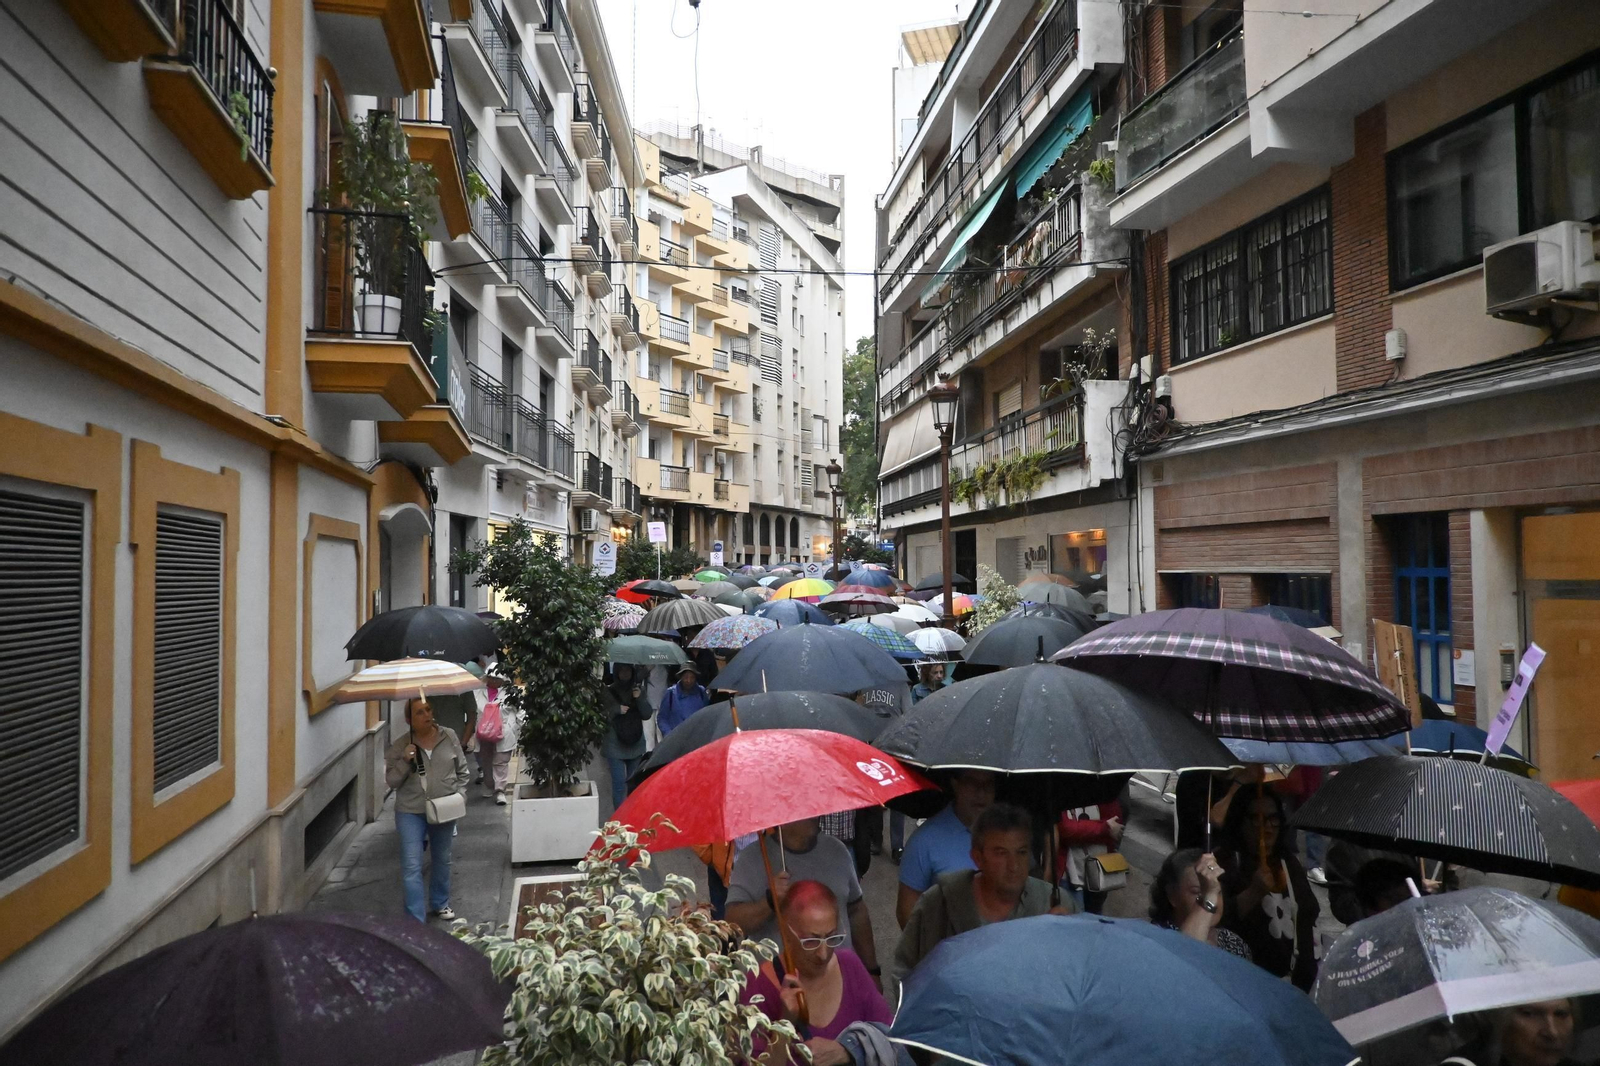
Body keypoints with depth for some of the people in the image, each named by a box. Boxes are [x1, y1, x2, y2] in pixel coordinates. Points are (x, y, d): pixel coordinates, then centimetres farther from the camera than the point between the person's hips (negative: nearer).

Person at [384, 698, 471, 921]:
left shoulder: (449, 737, -4)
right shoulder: (400, 746, -7)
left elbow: (463, 771, 5)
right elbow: (391, 781, -5)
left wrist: (459, 794, -7)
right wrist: (404, 761, -21)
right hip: (411, 812, -2)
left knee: (442, 860, 19)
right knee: (412, 867, -7)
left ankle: (440, 904, 41)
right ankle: (416, 920, -1)